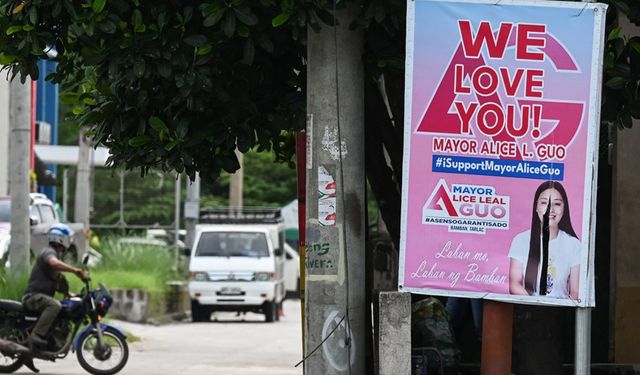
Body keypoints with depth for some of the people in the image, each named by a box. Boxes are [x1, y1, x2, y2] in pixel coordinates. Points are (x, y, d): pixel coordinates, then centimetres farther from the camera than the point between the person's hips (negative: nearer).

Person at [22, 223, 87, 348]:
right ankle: (36, 335, -41)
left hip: (42, 296, 11)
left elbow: (54, 282, 31)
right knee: (55, 305, -37)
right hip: (33, 296, -11)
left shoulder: (55, 253, 23)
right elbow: (54, 263, -37)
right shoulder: (49, 252, -10)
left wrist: (69, 294, 22)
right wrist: (75, 270, -39)